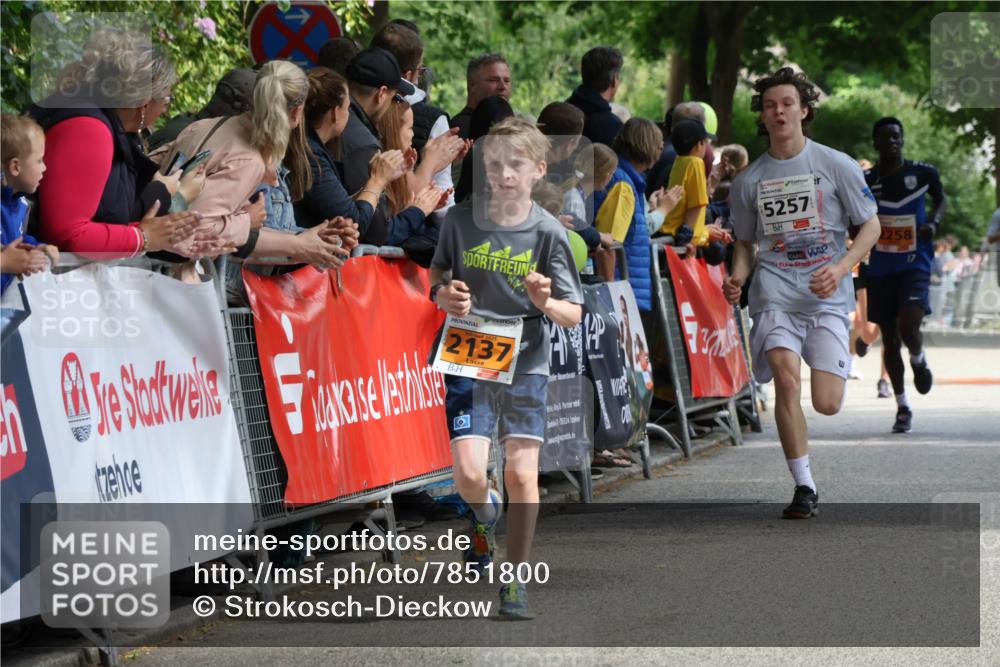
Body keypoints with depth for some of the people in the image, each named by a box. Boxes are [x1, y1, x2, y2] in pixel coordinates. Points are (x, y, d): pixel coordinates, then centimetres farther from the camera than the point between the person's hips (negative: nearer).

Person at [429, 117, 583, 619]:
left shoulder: (547, 233, -6)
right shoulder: (461, 220, -2)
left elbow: (573, 315, -4)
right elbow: (438, 275, 15)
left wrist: (546, 303, -25)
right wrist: (444, 296, -7)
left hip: (525, 363, -1)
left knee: (522, 474, -5)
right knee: (469, 474, -11)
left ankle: (515, 581, 10)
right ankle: (484, 514, 26)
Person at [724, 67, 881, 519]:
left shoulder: (836, 165, 2)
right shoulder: (748, 180, 10)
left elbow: (871, 226, 5)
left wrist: (840, 268, -11)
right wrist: (737, 278, 0)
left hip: (827, 295, -1)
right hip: (775, 291, 1)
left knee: (827, 405, -10)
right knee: (786, 379, -23)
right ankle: (804, 487, -12)